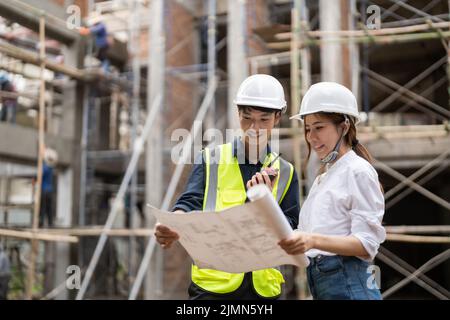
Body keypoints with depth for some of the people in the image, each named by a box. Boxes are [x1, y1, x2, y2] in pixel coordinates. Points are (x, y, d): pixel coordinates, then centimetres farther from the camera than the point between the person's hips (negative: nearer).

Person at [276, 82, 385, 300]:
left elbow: (367, 243, -14)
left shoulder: (358, 171, -6)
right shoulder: (323, 177, 18)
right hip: (321, 283, 8)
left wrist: (313, 240, -28)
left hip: (348, 285, -8)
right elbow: (306, 237, 13)